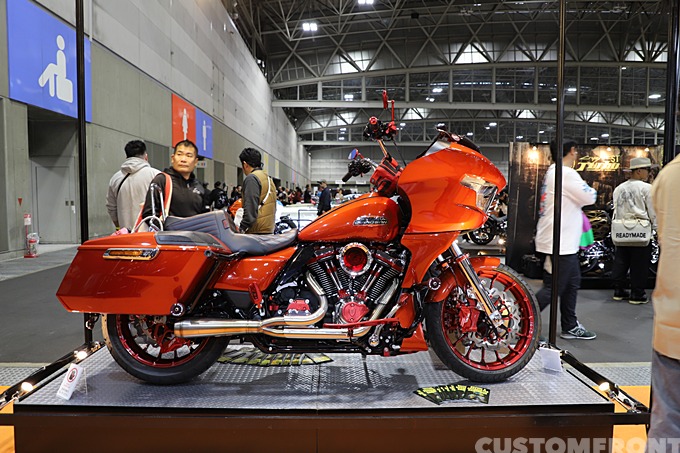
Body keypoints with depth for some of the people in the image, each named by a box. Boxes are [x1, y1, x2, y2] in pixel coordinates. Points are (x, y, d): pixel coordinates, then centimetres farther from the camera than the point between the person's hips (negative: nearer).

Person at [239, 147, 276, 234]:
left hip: (257, 231, -9)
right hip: (269, 229, 9)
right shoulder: (268, 178, 20)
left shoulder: (251, 178, -9)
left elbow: (250, 208, -18)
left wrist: (242, 228, -17)